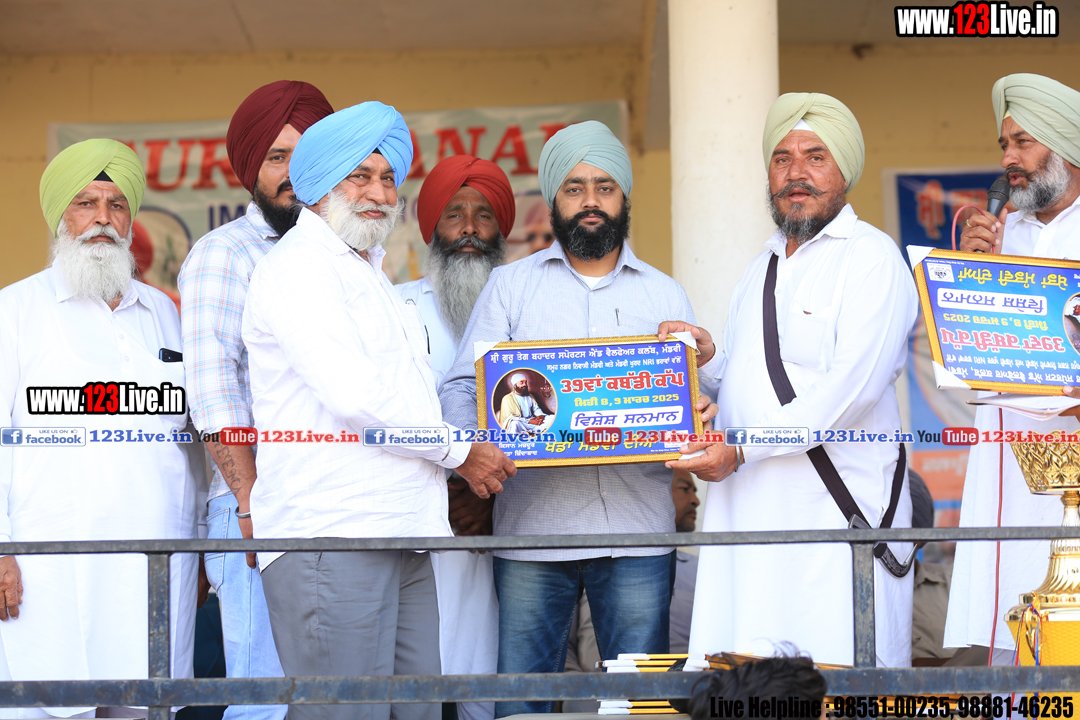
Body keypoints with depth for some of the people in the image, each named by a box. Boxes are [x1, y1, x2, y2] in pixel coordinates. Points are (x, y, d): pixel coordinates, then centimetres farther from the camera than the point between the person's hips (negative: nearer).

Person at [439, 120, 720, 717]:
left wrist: (701, 415, -9)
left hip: (638, 533, 1)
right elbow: (463, 386, 4)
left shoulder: (665, 295, 16)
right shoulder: (509, 285, 12)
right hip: (532, 530, -1)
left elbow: (691, 402, 15)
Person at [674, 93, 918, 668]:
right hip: (748, 507, 6)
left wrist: (741, 448, -15)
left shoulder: (872, 258, -2)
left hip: (837, 508, -6)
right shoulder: (760, 269, 23)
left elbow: (852, 387, -14)